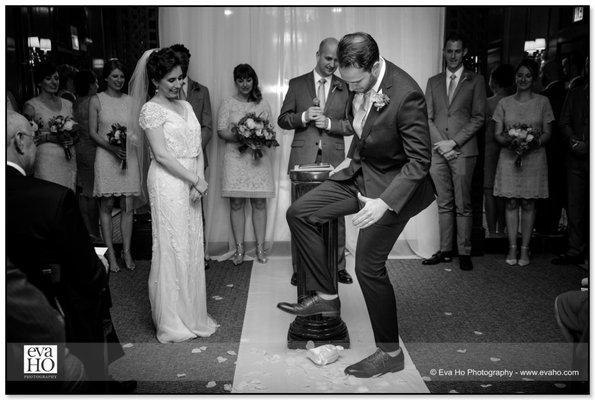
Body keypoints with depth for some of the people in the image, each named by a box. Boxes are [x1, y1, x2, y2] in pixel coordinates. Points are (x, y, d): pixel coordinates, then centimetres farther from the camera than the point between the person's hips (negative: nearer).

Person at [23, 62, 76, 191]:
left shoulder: (67, 104, 14)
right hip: (45, 161, -4)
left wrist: (72, 139, -2)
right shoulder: (31, 105, 0)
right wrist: (49, 137, -16)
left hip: (68, 160, 4)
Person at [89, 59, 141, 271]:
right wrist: (112, 147, -15)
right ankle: (110, 253, 11)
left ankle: (127, 251, 10)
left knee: (127, 206, 2)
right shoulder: (96, 100, 3)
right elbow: (93, 132, 0)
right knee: (106, 206, 3)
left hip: (128, 156, 2)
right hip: (106, 157, -2)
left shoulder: (130, 101, 9)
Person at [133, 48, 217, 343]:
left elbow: (197, 147, 12)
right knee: (171, 249, -1)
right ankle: (171, 323, 12)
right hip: (168, 183, -7)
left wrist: (200, 179, -3)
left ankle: (190, 315, 23)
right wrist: (195, 180, -13)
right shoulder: (152, 109, -6)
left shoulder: (186, 105, 16)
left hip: (191, 184, 7)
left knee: (192, 248, 10)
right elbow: (162, 155, -13)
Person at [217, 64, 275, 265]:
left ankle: (260, 247, 10)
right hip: (235, 158, -1)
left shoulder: (263, 104, 11)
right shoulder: (228, 103, 7)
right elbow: (221, 131, 0)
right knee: (236, 204, 0)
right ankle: (239, 249, 9)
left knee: (259, 203, 1)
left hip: (259, 158, 1)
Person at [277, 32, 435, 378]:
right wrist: (352, 157, 13)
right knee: (299, 213, 2)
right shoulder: (362, 81, -5)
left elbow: (419, 161, -24)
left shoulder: (406, 95, -28)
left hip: (394, 183, -8)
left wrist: (385, 203, -31)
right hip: (361, 172, 8)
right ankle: (326, 297, 12)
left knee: (369, 265, -4)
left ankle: (390, 352, 15)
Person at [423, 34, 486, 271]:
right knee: (444, 204, 7)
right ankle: (445, 251, 13)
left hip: (463, 151, -3)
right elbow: (427, 118, 10)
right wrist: (440, 143, -5)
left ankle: (464, 253, 7)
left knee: (463, 205, -1)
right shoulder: (433, 82, 16)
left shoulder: (475, 80, 7)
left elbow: (479, 117, -1)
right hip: (438, 151, 3)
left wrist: (453, 142, -10)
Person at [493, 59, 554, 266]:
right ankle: (512, 248, 7)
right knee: (511, 203, 1)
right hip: (509, 157, 1)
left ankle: (524, 249, 9)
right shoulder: (504, 103, 9)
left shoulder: (542, 101, 6)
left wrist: (535, 142, -16)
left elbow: (547, 133, 5)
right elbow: (497, 134, 7)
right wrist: (509, 141, -15)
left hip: (534, 158, -1)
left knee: (528, 203, 2)